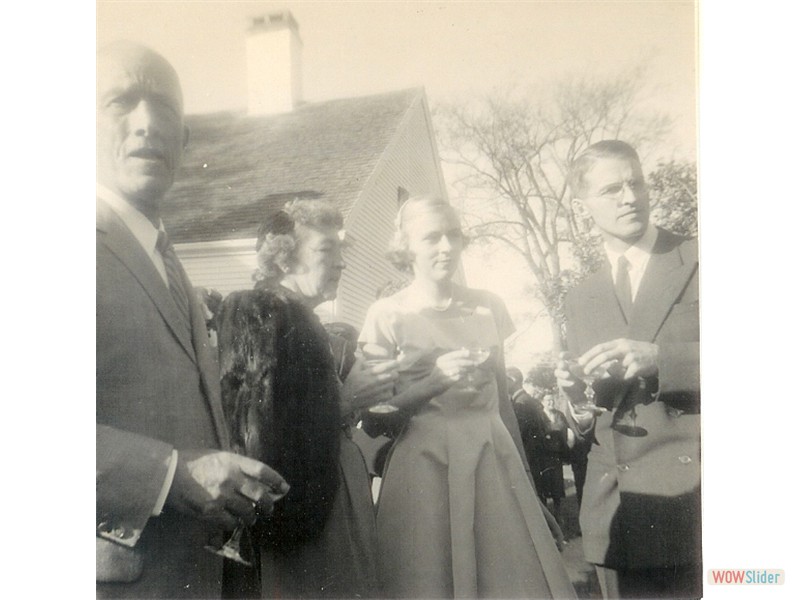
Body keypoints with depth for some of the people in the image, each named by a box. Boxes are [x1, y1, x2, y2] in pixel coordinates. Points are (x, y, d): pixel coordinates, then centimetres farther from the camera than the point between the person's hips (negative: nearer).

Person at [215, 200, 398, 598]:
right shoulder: (256, 313, -11)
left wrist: (365, 391, 8)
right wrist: (344, 400, -15)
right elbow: (258, 428, -20)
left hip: (325, 502, 9)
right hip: (293, 506, -9)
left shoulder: (309, 326, 16)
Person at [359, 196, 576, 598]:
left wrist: (522, 468, 16)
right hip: (424, 463, -3)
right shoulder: (387, 315, -4)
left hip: (494, 457, 3)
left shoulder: (489, 307, 7)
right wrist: (436, 379, -19)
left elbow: (502, 394, 14)